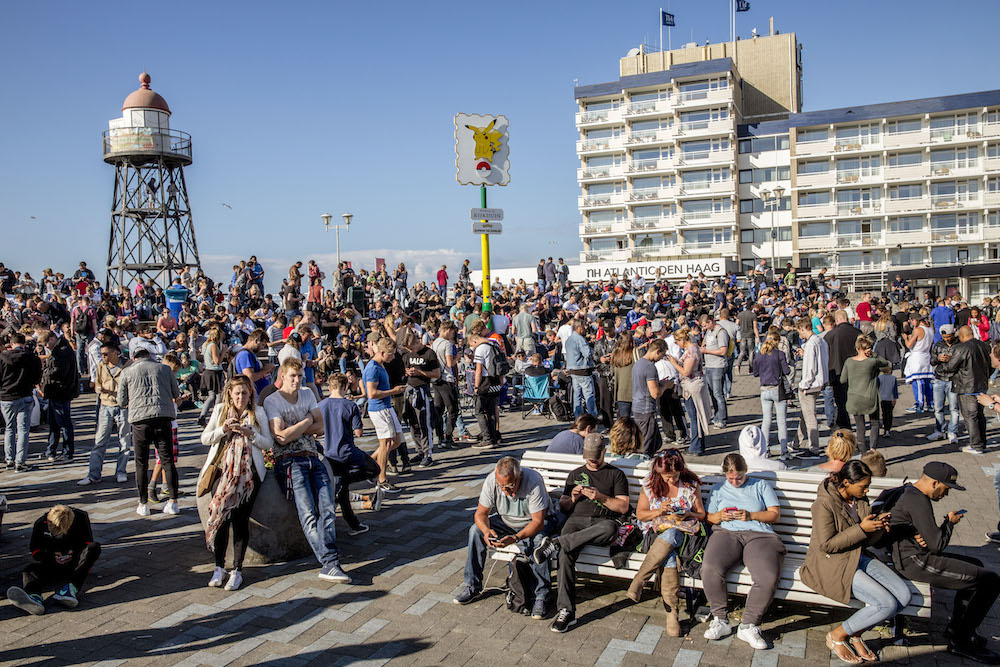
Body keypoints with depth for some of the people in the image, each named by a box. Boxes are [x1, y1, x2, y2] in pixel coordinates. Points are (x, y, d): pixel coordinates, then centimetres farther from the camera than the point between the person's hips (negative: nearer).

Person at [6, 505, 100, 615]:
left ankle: (72, 588, -52)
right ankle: (34, 597, -64)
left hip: (74, 561, -1)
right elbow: (34, 550, 2)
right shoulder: (41, 523, -8)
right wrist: (52, 557, -16)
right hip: (52, 563, 2)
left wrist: (74, 553, -21)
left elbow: (87, 542, -2)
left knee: (94, 547, -32)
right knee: (28, 571, -28)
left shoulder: (81, 518, -12)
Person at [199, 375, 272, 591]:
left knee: (240, 519, -6)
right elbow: (204, 439, 8)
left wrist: (250, 433, -13)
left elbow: (269, 443, 4)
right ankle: (219, 567, 8)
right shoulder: (220, 410, 12)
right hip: (223, 468, 1)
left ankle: (237, 570, 3)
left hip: (248, 472, -1)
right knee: (220, 515, -7)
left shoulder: (258, 412, 7)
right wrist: (223, 430, -10)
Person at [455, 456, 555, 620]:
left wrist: (515, 538, -47)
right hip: (506, 520, 4)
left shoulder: (533, 482, -34)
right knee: (475, 530, -16)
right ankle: (472, 586, -4)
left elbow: (538, 522, -32)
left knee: (539, 540, -35)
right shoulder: (491, 481, -23)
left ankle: (540, 596, -25)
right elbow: (481, 513, -14)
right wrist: (486, 530, -36)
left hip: (534, 522, -4)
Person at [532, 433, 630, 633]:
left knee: (610, 527, -42)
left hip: (603, 521, -2)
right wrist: (573, 497, 1)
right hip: (576, 520, 2)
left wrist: (600, 497, -8)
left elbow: (623, 507, 5)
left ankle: (556, 543, -38)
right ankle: (566, 611, -31)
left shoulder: (616, 474, 16)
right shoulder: (575, 474, 26)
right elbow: (563, 507, 23)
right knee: (566, 554, -32)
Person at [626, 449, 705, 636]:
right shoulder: (650, 484, 3)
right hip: (656, 532, 1)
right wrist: (659, 511, -12)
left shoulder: (691, 484, 2)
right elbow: (640, 514, 6)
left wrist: (687, 514, -15)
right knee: (670, 556, -35)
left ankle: (640, 579, -33)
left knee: (670, 535, -39)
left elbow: (701, 514, 7)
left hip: (682, 532, -1)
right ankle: (671, 610, -31)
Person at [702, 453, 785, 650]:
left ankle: (748, 626, -15)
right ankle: (721, 620, -13)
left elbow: (775, 514, 12)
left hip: (759, 535, -1)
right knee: (709, 569, -30)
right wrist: (719, 516, 0)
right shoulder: (719, 489, 25)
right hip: (726, 533, 1)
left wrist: (751, 515, -3)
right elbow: (708, 517, 23)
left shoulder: (761, 486, 20)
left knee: (768, 578, -31)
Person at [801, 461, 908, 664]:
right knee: (887, 604, -20)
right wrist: (861, 529, -23)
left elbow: (867, 541, 11)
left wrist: (878, 525, -10)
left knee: (903, 594, -9)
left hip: (857, 557, 8)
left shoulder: (860, 499, 6)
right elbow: (826, 545, -20)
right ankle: (837, 636, 1)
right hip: (830, 564, -8)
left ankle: (855, 633, 7)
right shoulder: (824, 503, -18)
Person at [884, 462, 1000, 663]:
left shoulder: (909, 492, 14)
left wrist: (924, 537, -4)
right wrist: (949, 522, -2)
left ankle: (957, 629, 30)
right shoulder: (918, 500, -20)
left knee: (975, 565, 27)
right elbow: (937, 545, -21)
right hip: (915, 562, -11)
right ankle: (960, 642, 2)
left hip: (912, 555, 11)